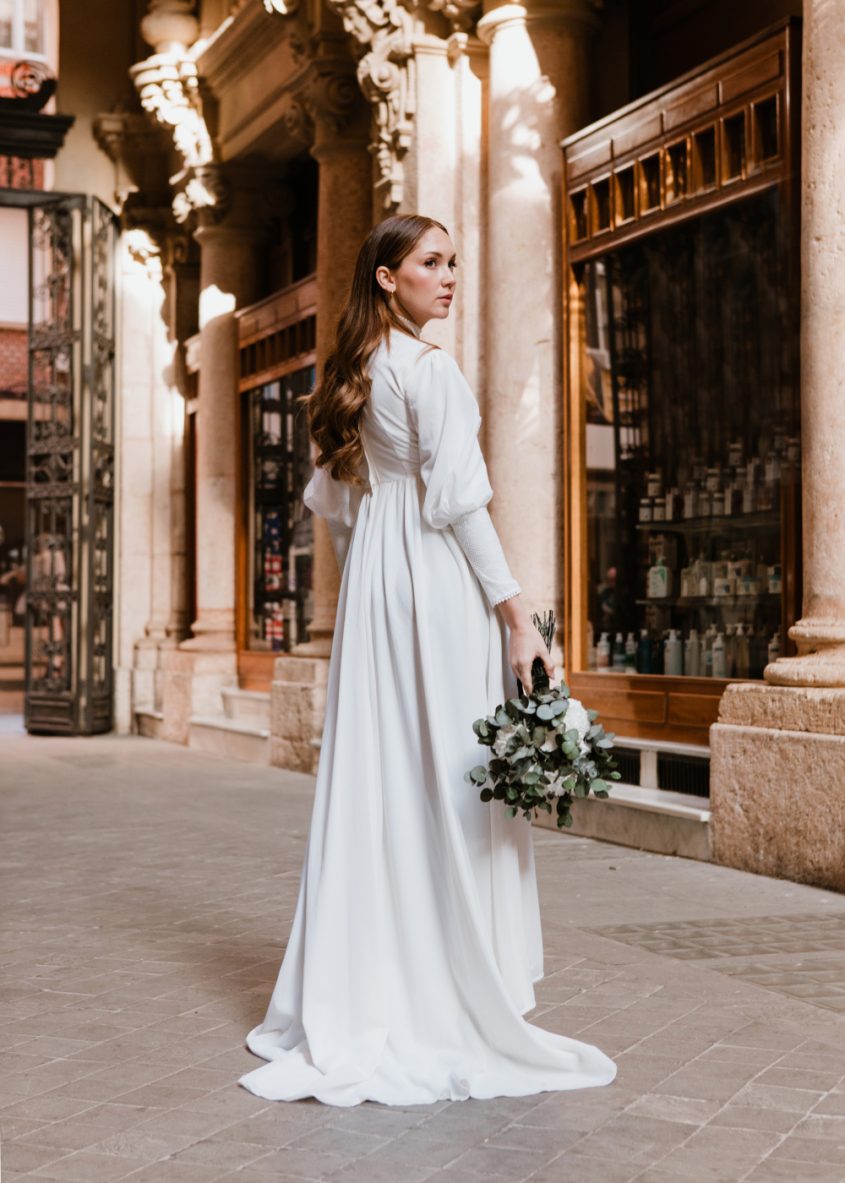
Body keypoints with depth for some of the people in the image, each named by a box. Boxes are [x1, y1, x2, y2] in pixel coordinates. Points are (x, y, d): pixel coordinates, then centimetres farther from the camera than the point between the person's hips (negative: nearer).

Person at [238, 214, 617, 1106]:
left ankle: (358, 997, 15)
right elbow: (458, 503, -15)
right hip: (439, 583, -8)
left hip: (373, 593, 8)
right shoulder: (430, 370, -10)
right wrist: (517, 615, -13)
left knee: (375, 779, 9)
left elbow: (332, 503, 18)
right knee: (448, 786, -4)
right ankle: (453, 999, 2)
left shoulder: (354, 373, 14)